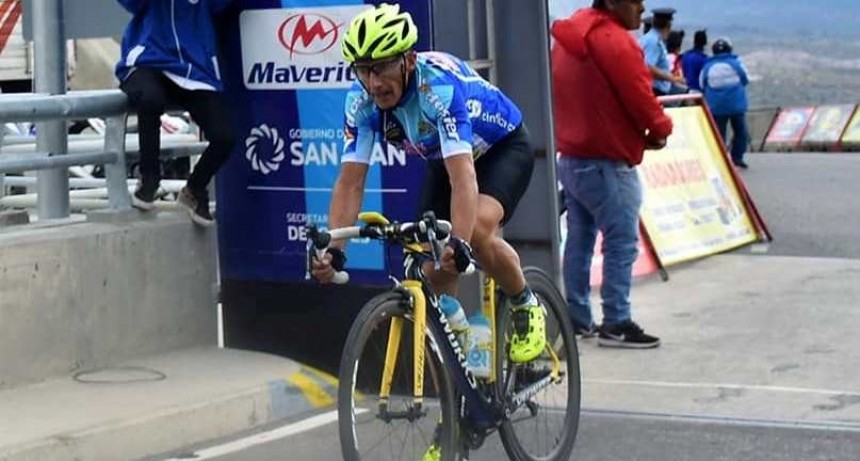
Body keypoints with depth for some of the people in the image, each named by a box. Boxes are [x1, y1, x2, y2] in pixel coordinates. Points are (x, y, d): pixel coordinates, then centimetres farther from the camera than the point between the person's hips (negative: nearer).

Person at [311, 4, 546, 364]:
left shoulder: (440, 85, -39)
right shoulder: (361, 101, -23)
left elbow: (463, 177, -48)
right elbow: (350, 182, -24)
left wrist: (459, 243, -61)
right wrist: (333, 250, -37)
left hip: (503, 148, -6)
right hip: (443, 159, 6)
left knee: (478, 230, -32)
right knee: (433, 273, -7)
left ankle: (526, 308, -6)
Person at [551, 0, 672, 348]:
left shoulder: (569, 37, 12)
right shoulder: (613, 40, -17)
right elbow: (639, 95, -16)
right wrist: (659, 129, 3)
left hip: (570, 156, 10)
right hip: (606, 163, -10)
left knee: (580, 238, 14)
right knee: (622, 242, -7)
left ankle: (577, 318, 18)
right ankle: (616, 323, -9)